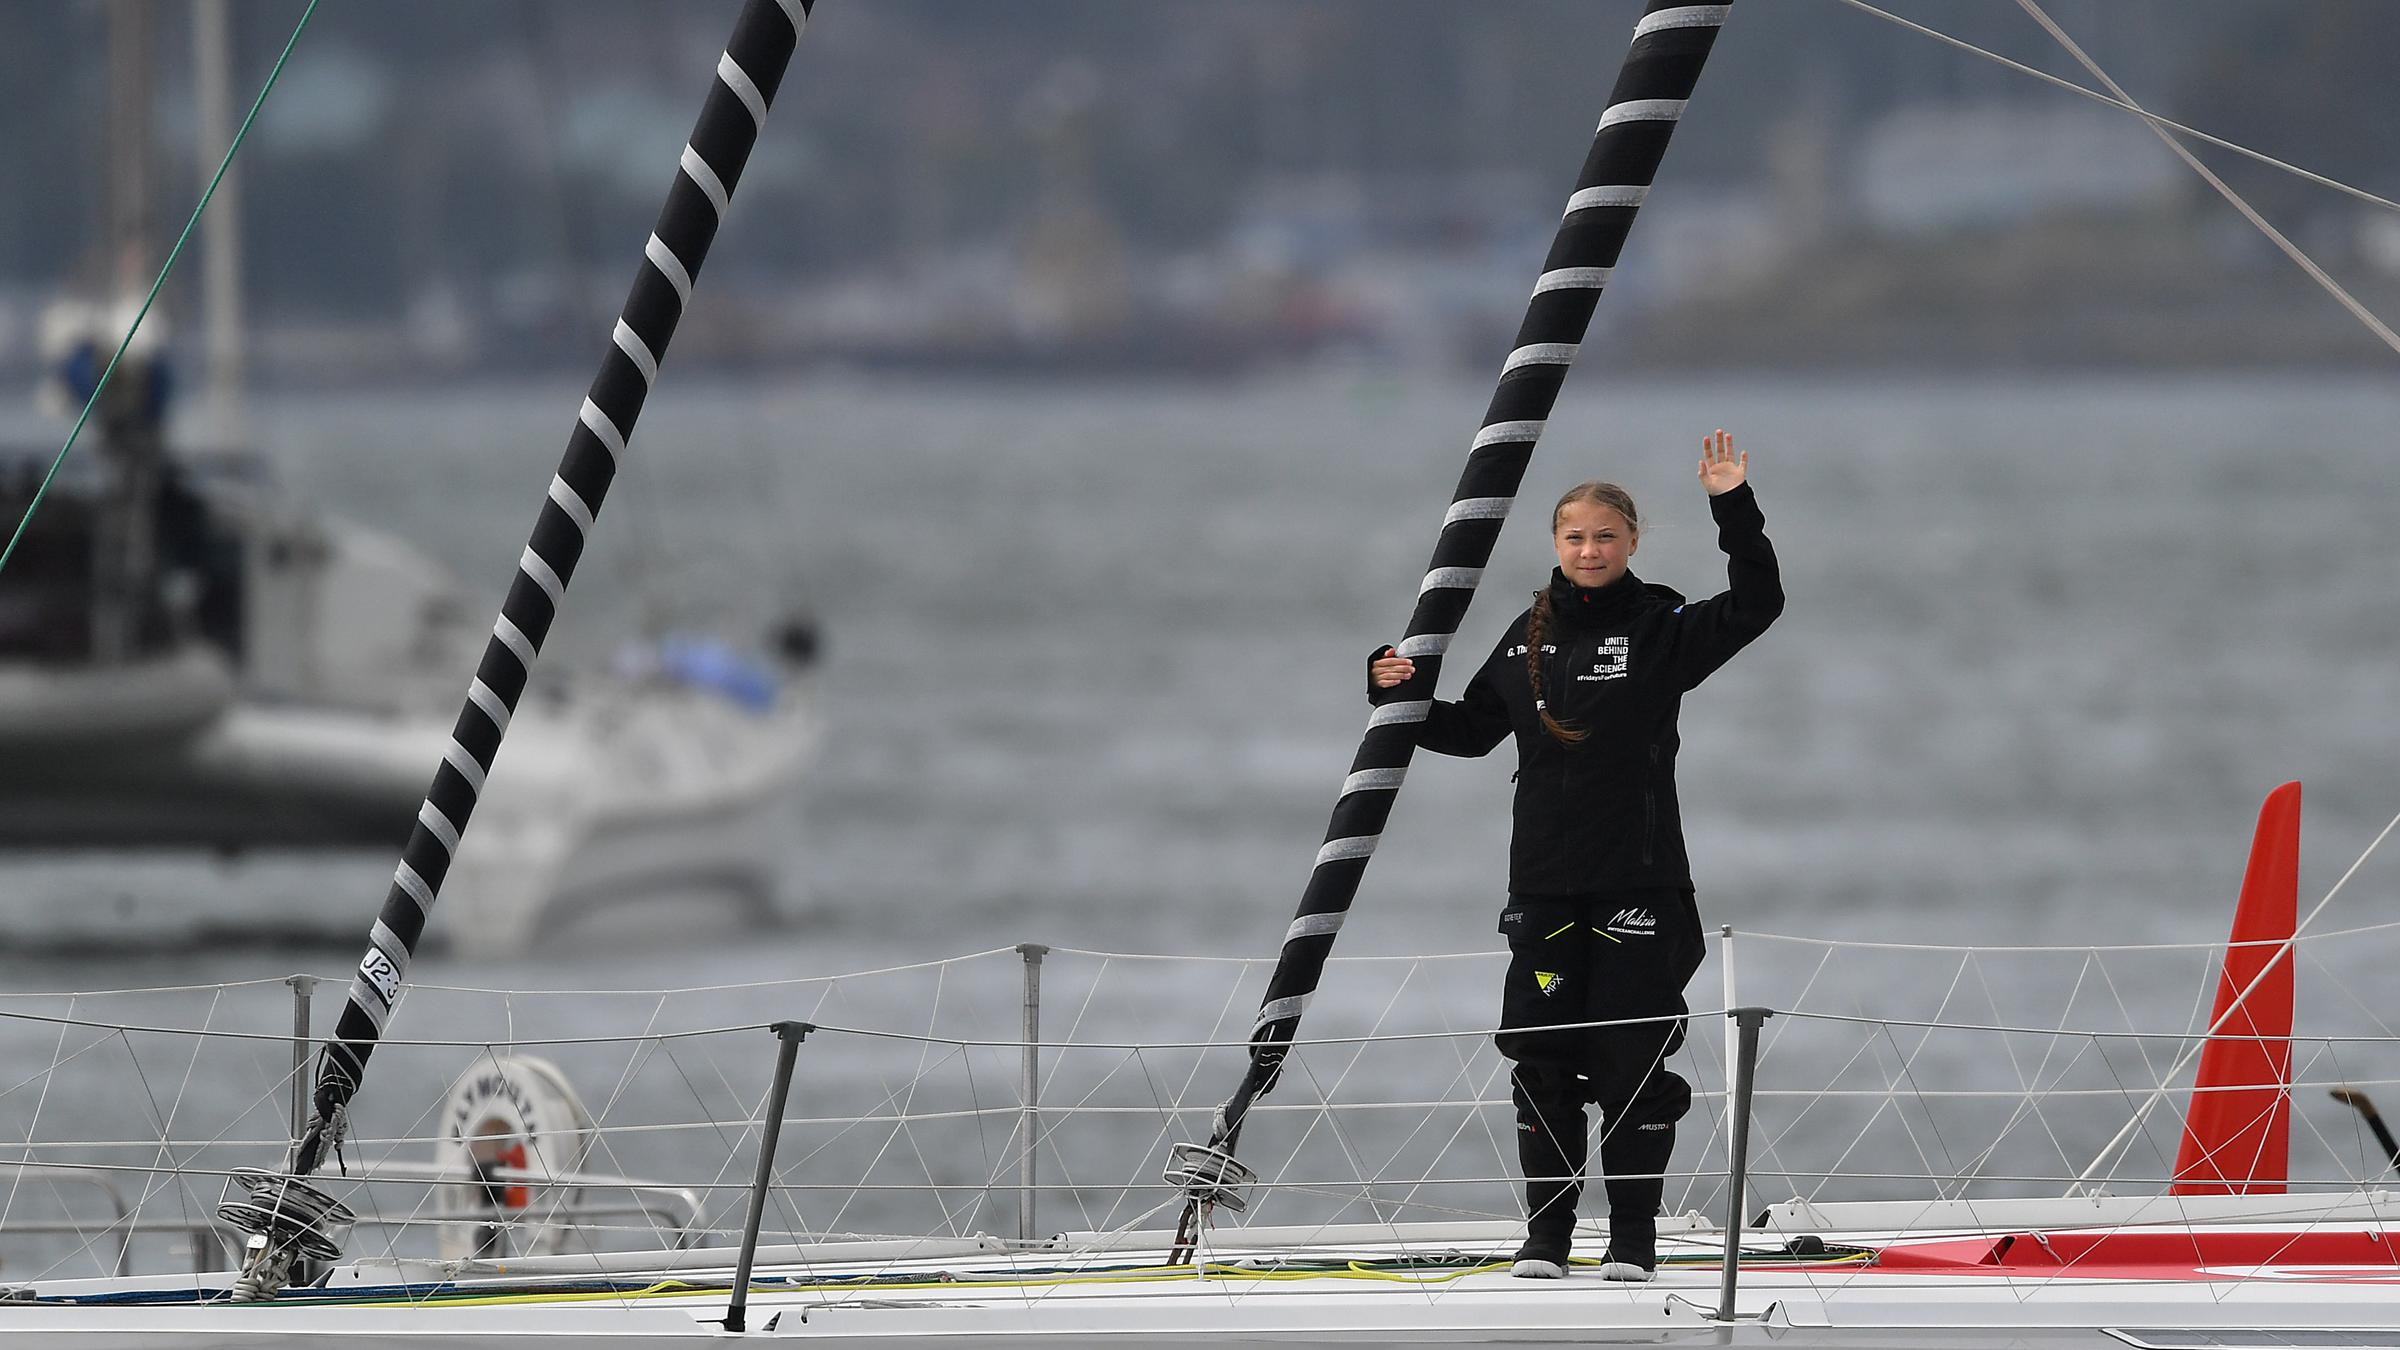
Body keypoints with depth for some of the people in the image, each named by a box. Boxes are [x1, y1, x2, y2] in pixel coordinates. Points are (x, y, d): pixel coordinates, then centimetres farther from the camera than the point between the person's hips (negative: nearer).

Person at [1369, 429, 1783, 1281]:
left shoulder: (1662, 629, -1)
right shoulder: (1528, 640, 12)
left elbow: (1756, 606, -14)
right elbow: (1470, 730, 21)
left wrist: (1733, 508, -22)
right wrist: (1399, 694, 6)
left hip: (1638, 880, -4)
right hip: (1546, 882, 4)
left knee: (1632, 1055, -3)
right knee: (1542, 1054, 3)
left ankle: (1634, 1237, 6)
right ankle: (1547, 1233, 12)